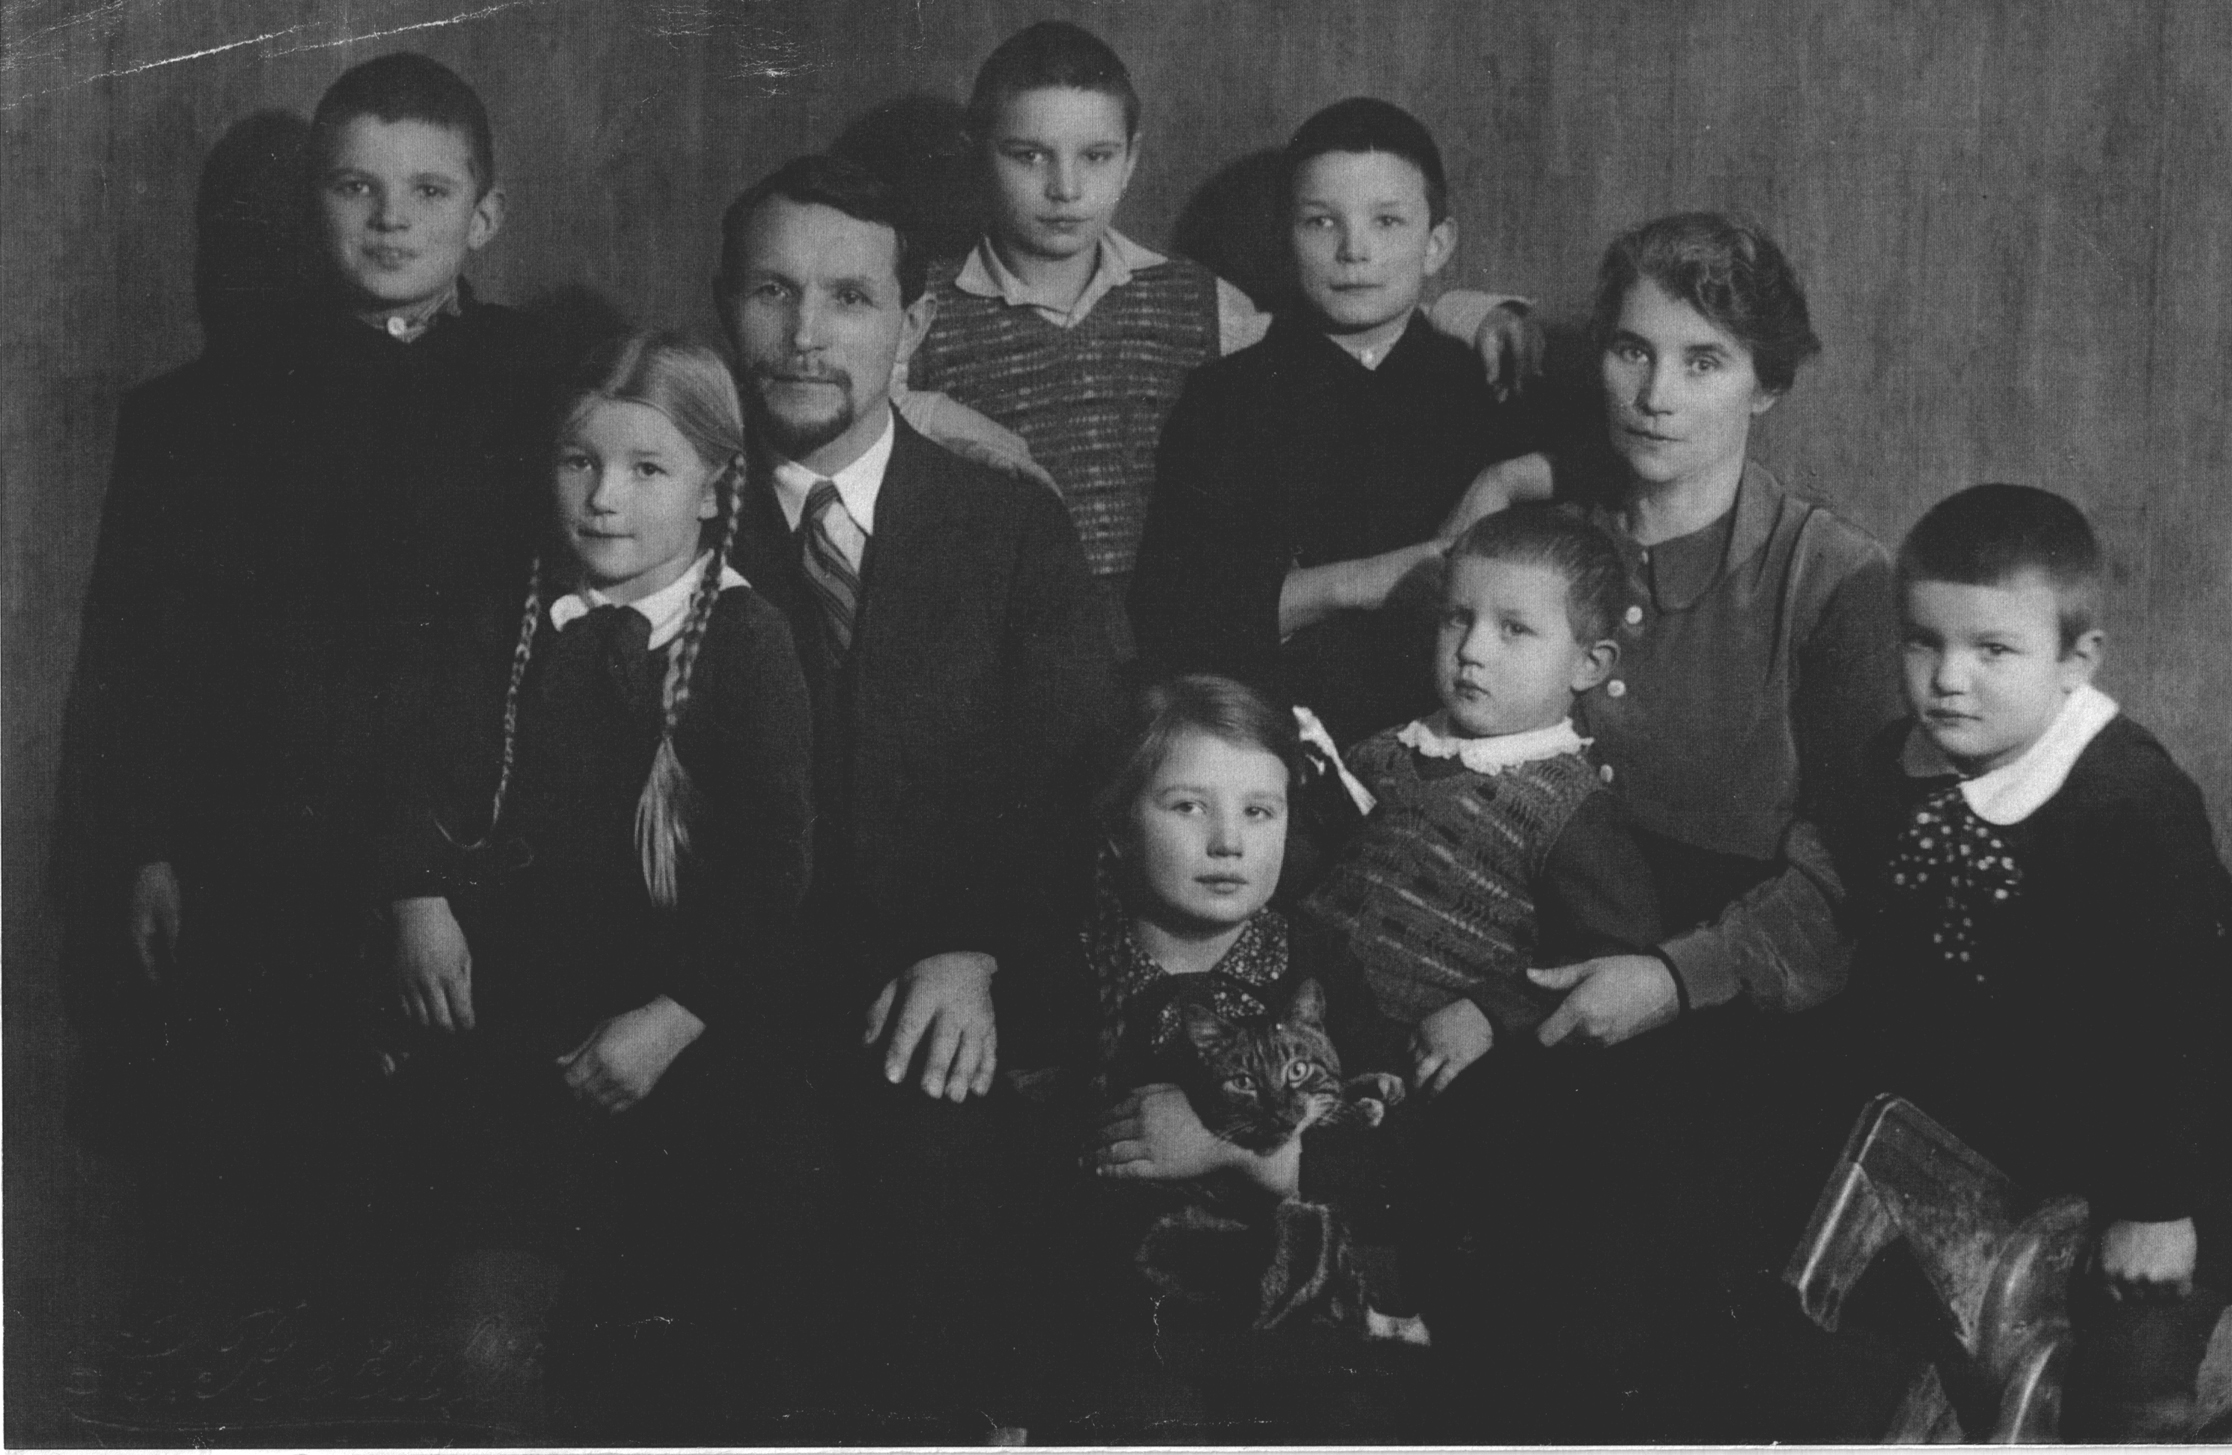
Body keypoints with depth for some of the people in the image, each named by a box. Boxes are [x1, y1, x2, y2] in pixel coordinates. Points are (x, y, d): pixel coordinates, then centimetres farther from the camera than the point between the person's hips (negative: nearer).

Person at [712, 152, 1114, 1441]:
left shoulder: (1015, 529, 10)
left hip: (953, 1017, 0)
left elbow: (1075, 787, 2)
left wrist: (981, 959, -15)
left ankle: (934, 1419, -5)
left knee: (939, 1140, -27)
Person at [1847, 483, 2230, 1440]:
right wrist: (1881, 1099, 13)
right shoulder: (1898, 765, -4)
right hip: (1944, 1148, 6)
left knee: (2129, 1404, 1)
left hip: (2108, 1174, -6)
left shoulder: (2136, 799, -25)